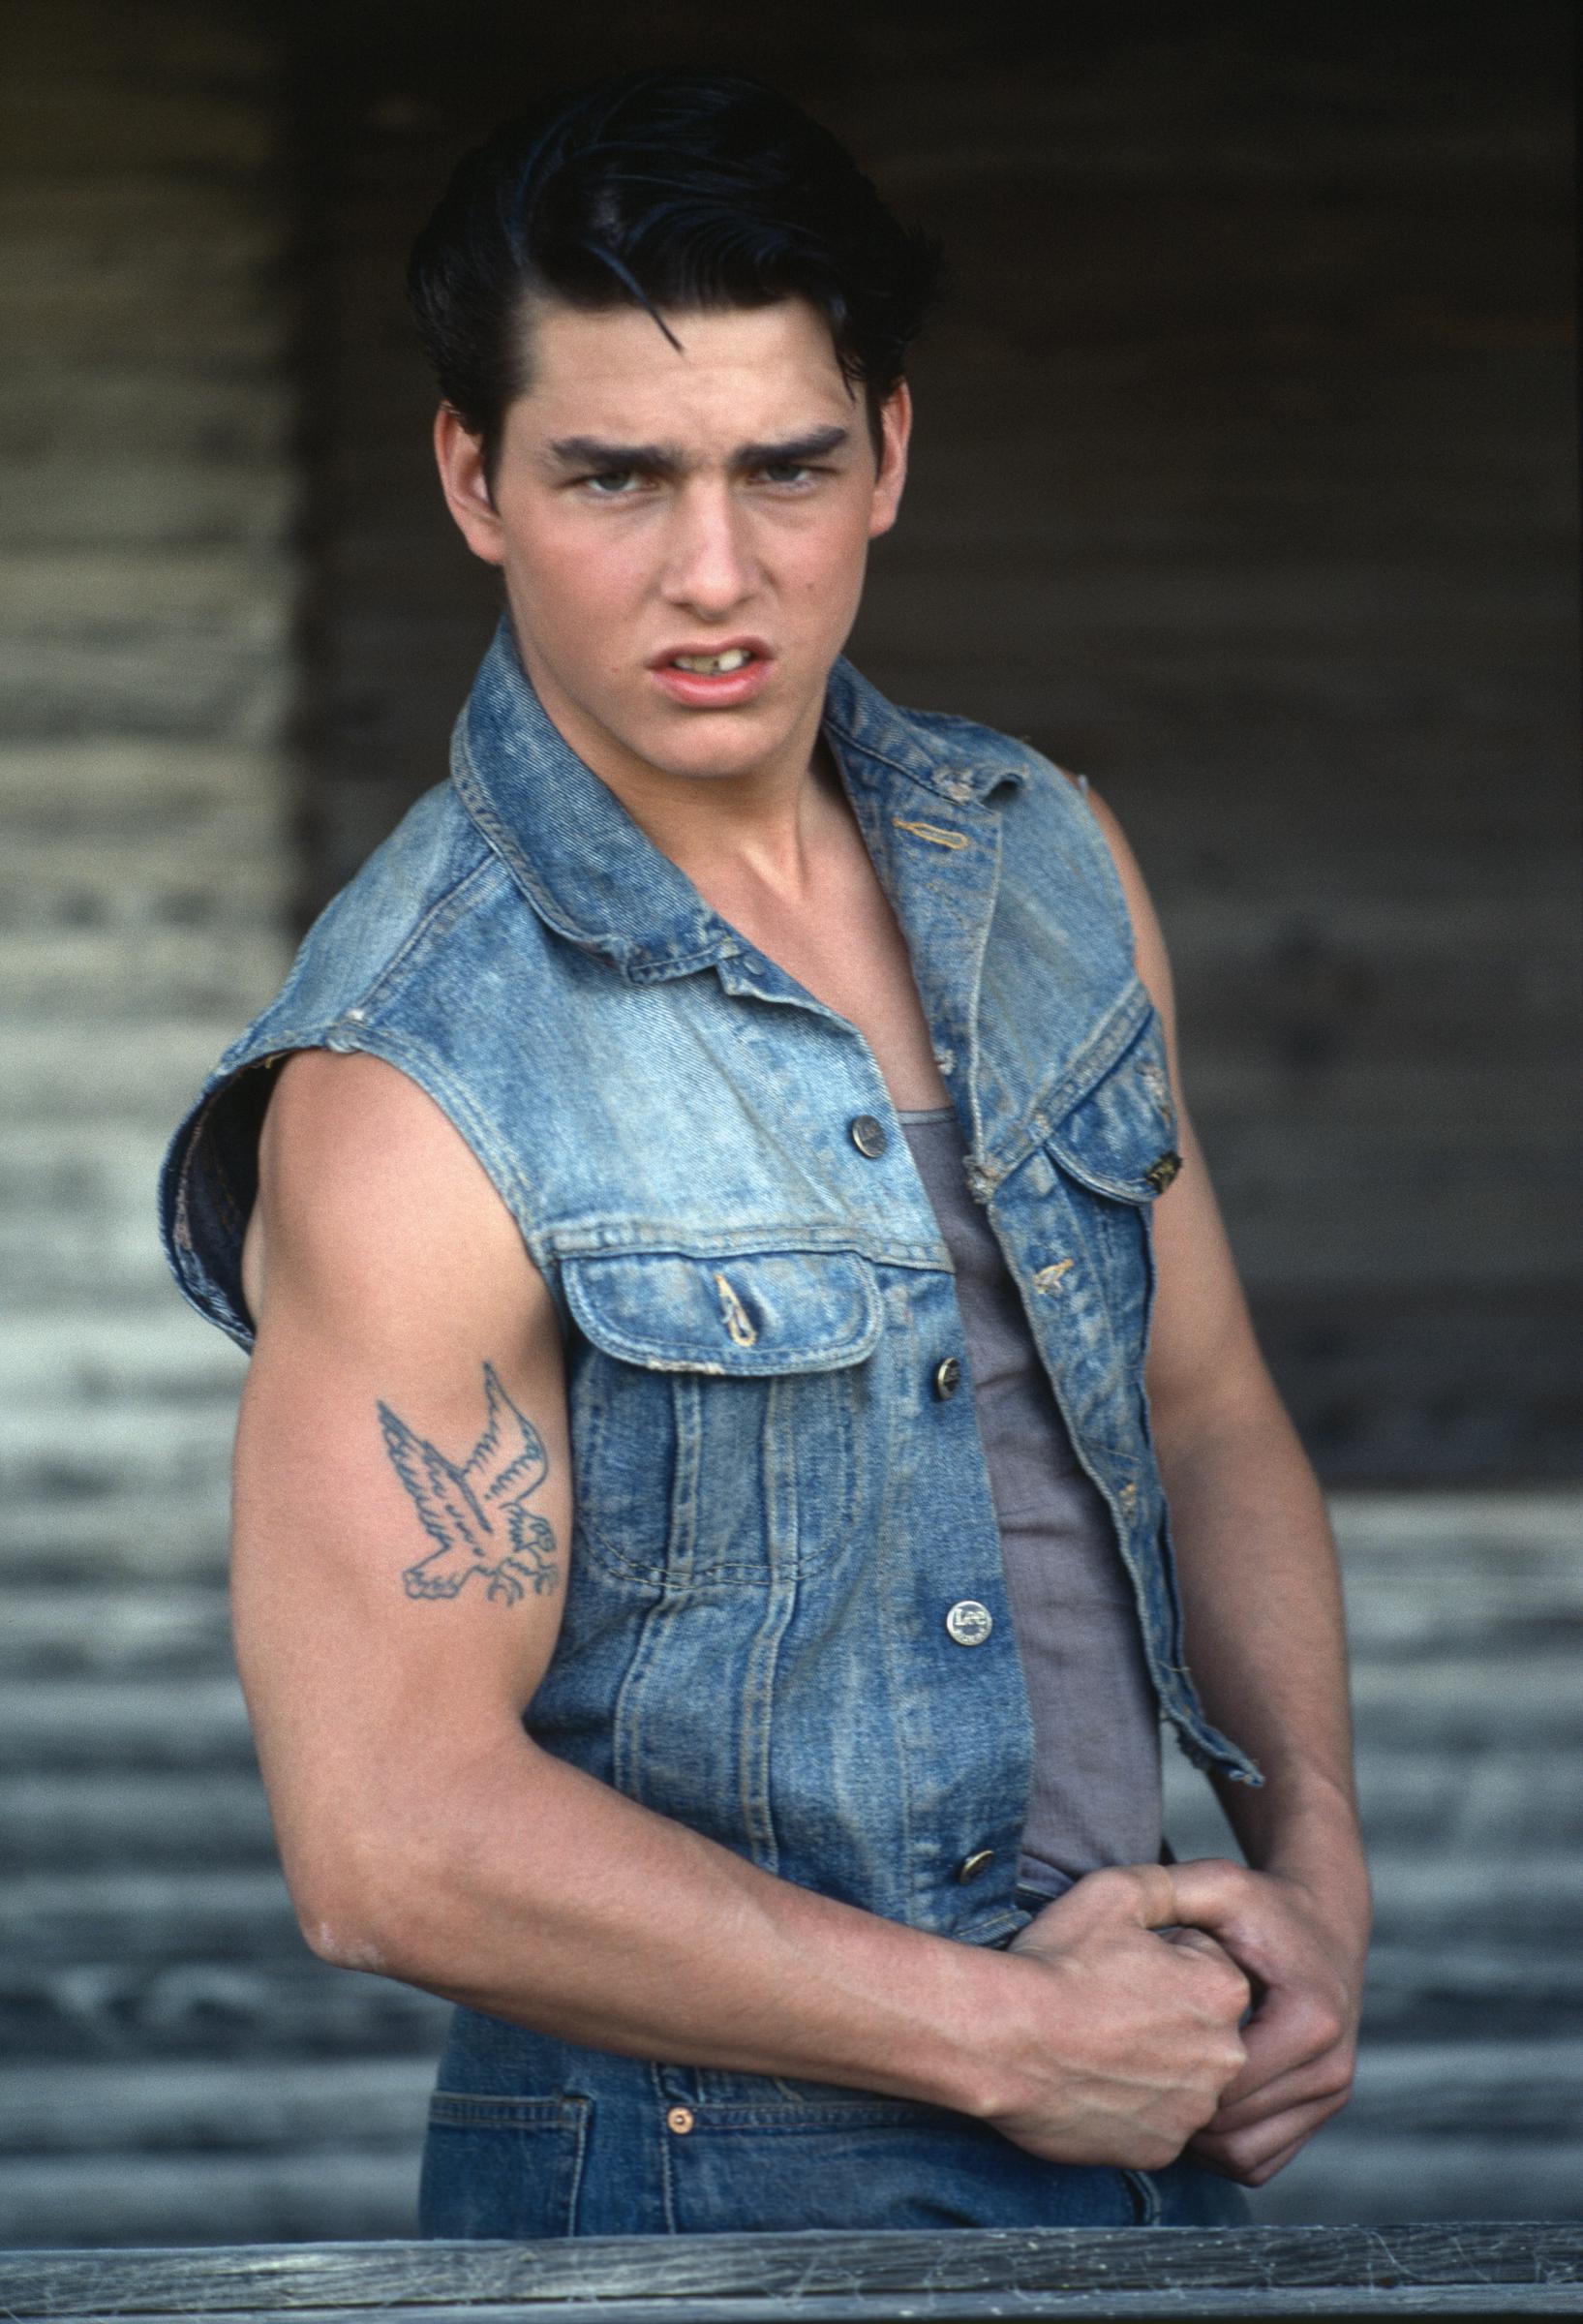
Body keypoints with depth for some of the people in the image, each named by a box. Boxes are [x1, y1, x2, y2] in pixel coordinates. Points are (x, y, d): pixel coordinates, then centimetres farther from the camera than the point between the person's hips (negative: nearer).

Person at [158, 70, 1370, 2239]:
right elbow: (396, 1848, -22)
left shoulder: (1046, 862, 3)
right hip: (699, 2197, -6)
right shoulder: (411, 1090, -19)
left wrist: (1314, 1855, -2)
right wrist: (1007, 2034, -17)